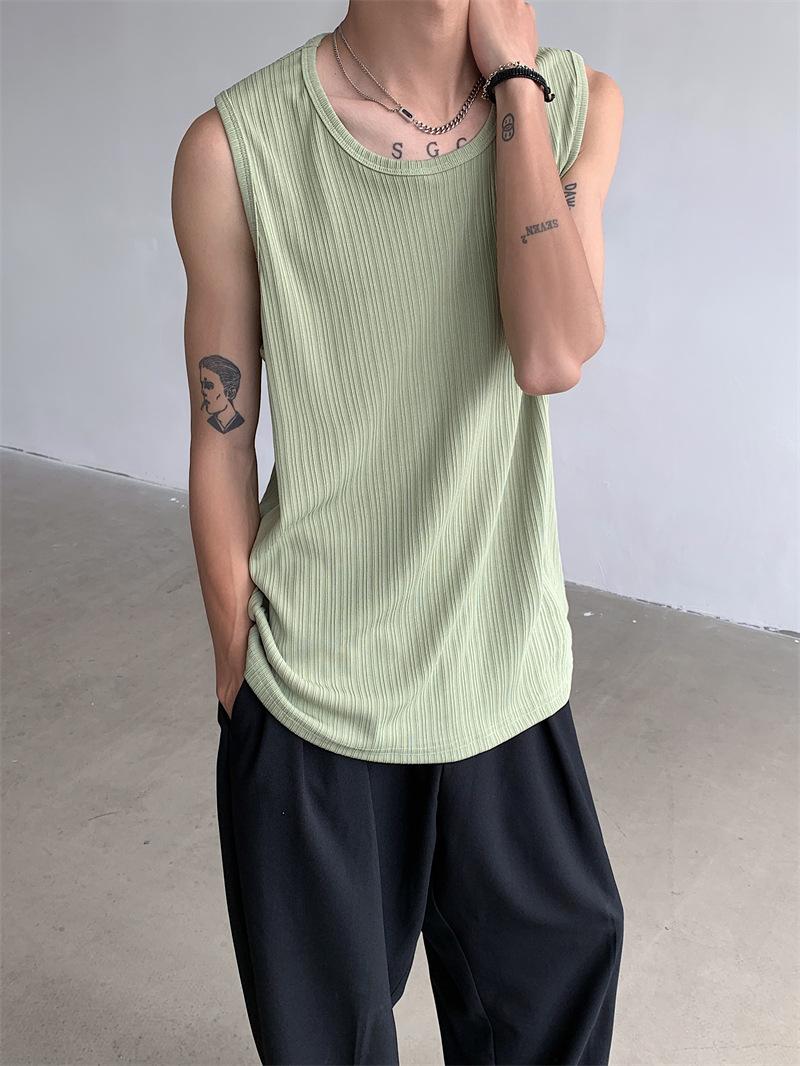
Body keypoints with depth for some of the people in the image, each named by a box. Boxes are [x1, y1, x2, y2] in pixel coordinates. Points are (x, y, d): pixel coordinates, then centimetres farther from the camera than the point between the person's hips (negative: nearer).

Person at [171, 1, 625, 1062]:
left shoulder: (578, 103, -4)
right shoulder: (235, 145, -13)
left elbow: (553, 356, -20)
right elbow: (223, 446, -6)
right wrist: (239, 675, 0)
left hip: (510, 676, 3)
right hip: (312, 695, -2)